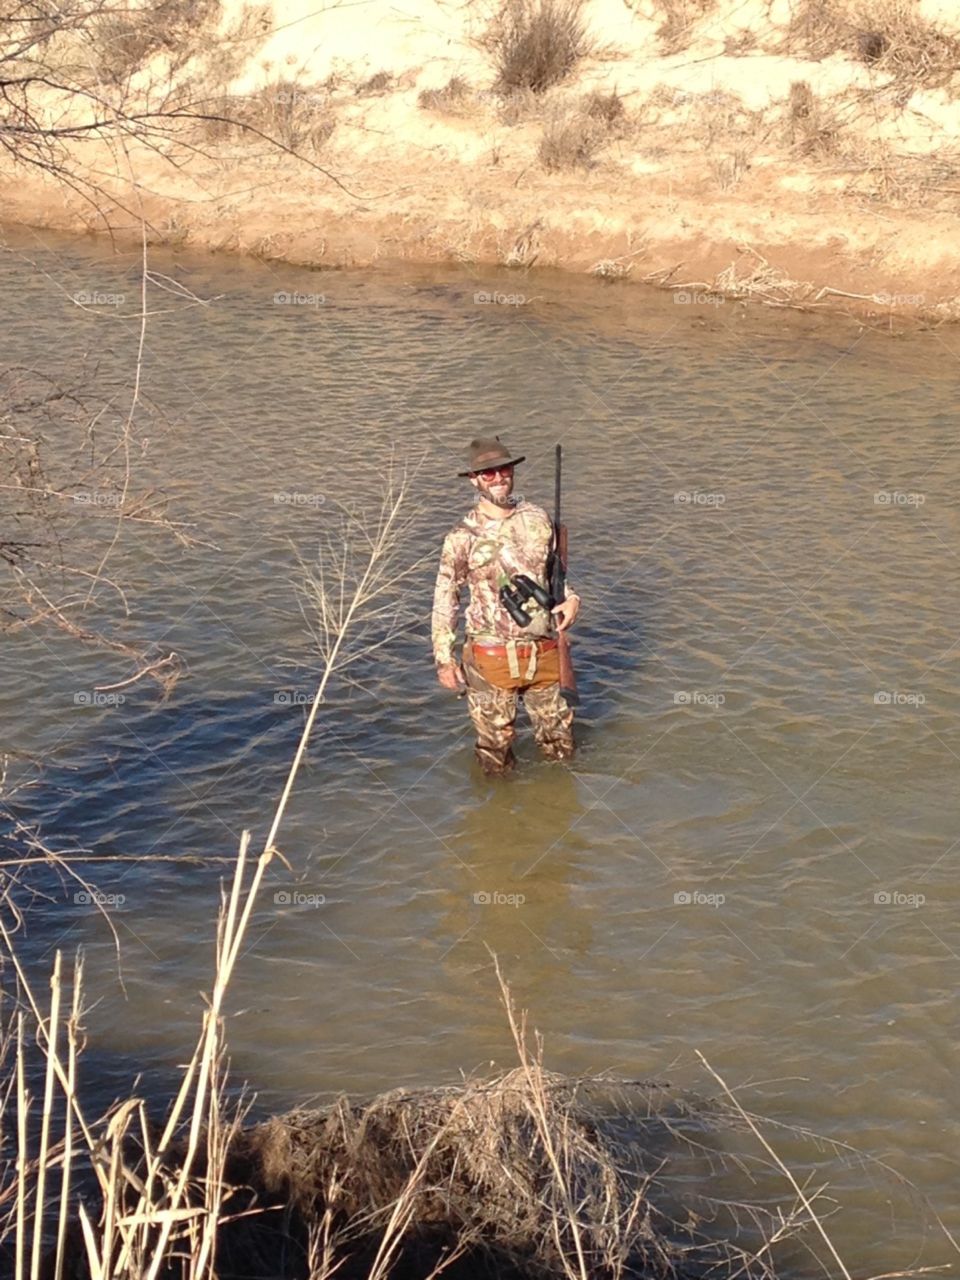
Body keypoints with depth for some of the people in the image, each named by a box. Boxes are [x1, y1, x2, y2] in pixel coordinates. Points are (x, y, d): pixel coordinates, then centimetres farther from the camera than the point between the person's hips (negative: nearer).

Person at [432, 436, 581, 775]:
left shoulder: (537, 519, 4)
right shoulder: (463, 537, -7)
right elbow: (444, 600, -2)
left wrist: (570, 597, -2)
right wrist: (444, 660, -5)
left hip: (543, 653, 3)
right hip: (492, 658, -3)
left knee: (560, 743, 14)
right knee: (495, 747, 8)